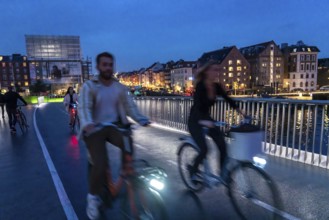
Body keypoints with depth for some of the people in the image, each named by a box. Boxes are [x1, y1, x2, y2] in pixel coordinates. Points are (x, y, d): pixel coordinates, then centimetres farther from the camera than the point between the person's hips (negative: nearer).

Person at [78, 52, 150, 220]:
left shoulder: (120, 87, 6)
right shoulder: (89, 86, -5)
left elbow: (130, 106, 0)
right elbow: (83, 107, -18)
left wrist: (142, 119, -19)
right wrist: (88, 124, -39)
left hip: (115, 126, 3)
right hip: (95, 128, -3)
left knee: (129, 144, -24)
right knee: (100, 164, -18)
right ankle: (93, 197, 9)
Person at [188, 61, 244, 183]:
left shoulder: (216, 86, -3)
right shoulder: (200, 86, -23)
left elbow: (227, 99, 1)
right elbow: (197, 104, -37)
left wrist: (240, 111, -11)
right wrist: (203, 121, -54)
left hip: (207, 118, 7)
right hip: (195, 121, -6)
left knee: (223, 146, -5)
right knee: (204, 149, -16)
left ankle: (223, 174, 10)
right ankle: (193, 170, 13)